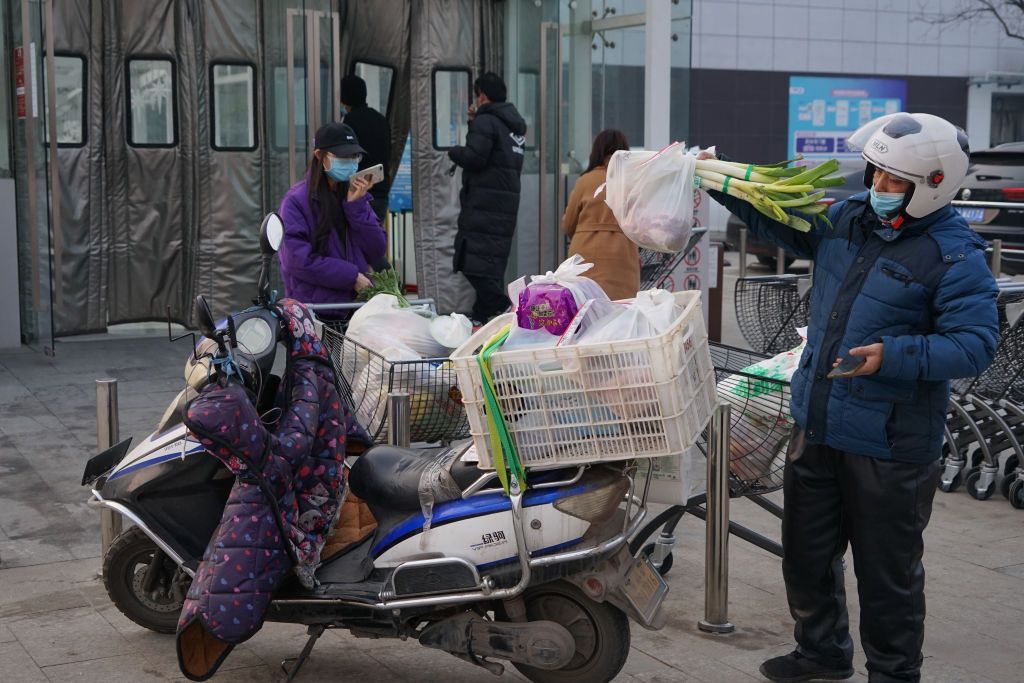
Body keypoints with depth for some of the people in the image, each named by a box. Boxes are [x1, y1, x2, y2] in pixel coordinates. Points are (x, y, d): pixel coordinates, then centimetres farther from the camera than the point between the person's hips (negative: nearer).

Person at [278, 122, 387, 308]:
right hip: (315, 304, -4)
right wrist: (351, 277, -14)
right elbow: (297, 261, -13)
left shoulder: (354, 194, 11)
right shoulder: (297, 200, -5)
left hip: (357, 301, 5)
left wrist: (357, 206, -5)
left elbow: (377, 253, 5)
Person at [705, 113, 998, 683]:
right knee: (807, 551, 21)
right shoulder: (846, 219, 5)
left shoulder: (955, 255, -16)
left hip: (889, 444, -7)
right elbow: (776, 218, 21)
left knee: (887, 571, 7)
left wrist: (895, 356, -34)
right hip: (817, 424, 8)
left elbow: (976, 343, -23)